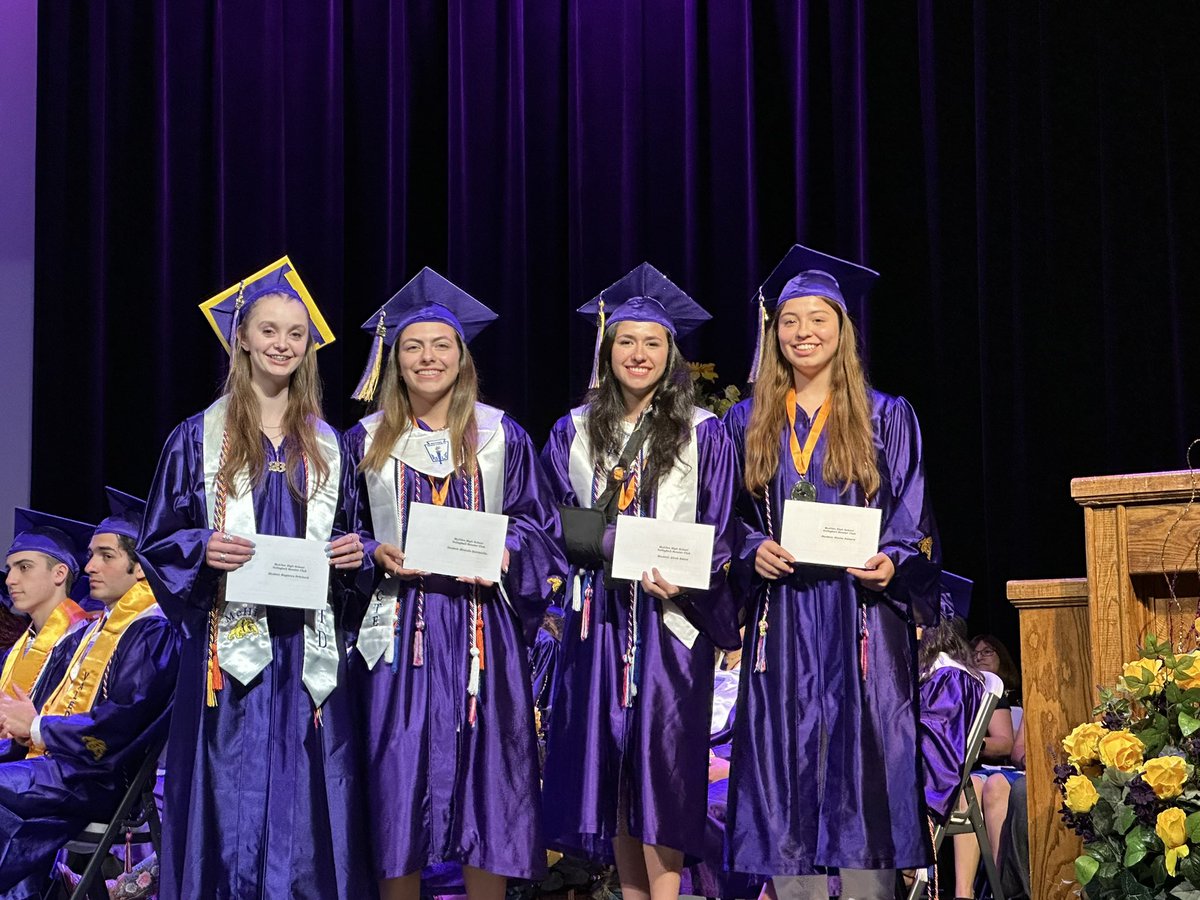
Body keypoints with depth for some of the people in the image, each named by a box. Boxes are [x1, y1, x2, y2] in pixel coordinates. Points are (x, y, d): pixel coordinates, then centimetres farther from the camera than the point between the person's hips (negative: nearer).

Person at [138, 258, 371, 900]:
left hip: (307, 646, 3)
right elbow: (157, 541, 3)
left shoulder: (325, 444, 12)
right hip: (231, 640, -2)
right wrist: (203, 549, -16)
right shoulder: (199, 437, 4)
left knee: (305, 806, 2)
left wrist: (352, 552, -4)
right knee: (234, 799, -3)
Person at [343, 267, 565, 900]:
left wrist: (504, 554, -12)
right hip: (397, 629, 0)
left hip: (481, 631, 0)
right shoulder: (366, 443, 7)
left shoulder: (502, 438, 6)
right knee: (396, 777, -2)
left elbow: (536, 523, 8)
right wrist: (377, 555, -10)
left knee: (484, 772, 0)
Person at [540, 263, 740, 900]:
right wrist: (617, 548, -8)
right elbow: (555, 526, 11)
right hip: (598, 616, 3)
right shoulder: (574, 433, 10)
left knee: (663, 760, -7)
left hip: (672, 616, -3)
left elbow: (721, 534, -1)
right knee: (608, 758, 4)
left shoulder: (703, 435, 1)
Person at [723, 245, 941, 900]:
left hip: (862, 619, -2)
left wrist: (891, 562, -16)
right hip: (781, 622, 2)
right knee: (787, 769, 0)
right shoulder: (747, 423, 13)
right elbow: (730, 521, 13)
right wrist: (754, 551, -7)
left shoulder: (887, 419, 8)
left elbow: (913, 521, 4)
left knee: (864, 765, -5)